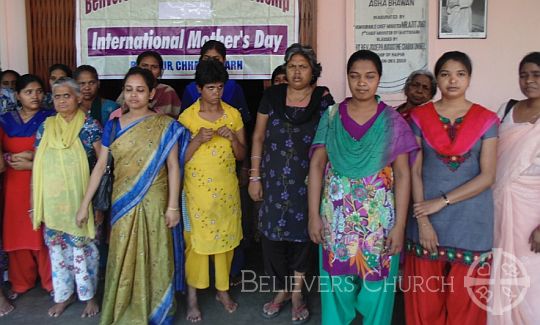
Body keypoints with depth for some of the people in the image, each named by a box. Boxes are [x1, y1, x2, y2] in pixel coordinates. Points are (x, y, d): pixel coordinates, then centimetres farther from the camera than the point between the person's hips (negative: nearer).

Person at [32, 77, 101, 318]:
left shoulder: (90, 125, -4)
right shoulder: (46, 127, 8)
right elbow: (38, 165, 11)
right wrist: (34, 201, 9)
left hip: (80, 198, -4)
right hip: (52, 199, 4)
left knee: (82, 246, 2)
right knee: (57, 247, 11)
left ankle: (89, 296, 20)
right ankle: (63, 294, 28)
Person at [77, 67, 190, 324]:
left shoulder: (165, 126, -5)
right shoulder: (113, 125, 3)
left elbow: (173, 168, -6)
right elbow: (100, 166, 5)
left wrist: (173, 206, -10)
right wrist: (85, 203, 3)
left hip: (154, 202, -2)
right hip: (122, 202, 3)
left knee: (154, 257, 8)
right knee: (124, 258, 11)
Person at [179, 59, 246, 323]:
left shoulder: (233, 114, 3)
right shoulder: (187, 116, -4)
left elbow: (241, 155, 6)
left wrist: (232, 137, -13)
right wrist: (198, 140, -20)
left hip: (227, 188, 3)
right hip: (197, 189, -2)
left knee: (226, 239, 10)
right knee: (196, 240, 2)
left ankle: (223, 289, 28)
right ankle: (192, 296, 16)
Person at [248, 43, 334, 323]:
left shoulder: (323, 99, -2)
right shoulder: (272, 96, 1)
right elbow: (258, 137, 5)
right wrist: (254, 177, 2)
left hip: (306, 181, -1)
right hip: (273, 180, 1)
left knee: (301, 232, 7)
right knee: (272, 233, 5)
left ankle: (297, 292, 26)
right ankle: (282, 290, 27)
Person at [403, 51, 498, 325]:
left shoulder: (486, 120, 1)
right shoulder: (420, 117, 2)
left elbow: (487, 176, -5)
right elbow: (414, 171, -1)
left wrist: (442, 201, -13)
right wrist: (422, 220, -9)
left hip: (471, 222, 0)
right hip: (427, 217, 0)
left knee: (464, 301, 8)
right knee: (425, 299, 8)